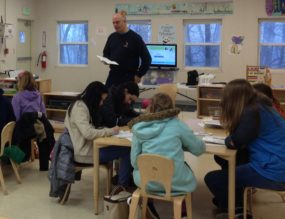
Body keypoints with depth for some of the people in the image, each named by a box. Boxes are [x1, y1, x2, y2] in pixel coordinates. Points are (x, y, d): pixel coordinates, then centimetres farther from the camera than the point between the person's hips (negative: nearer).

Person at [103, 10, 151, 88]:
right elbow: (106, 53, 21)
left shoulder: (135, 38, -8)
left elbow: (147, 58, -7)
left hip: (128, 78, -4)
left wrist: (139, 75, -7)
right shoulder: (112, 37, 8)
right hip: (113, 76, 5)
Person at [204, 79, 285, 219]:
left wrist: (228, 138, 6)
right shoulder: (261, 106, 11)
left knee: (212, 178, -3)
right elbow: (242, 136, 17)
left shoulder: (252, 112, -18)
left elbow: (234, 143, -13)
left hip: (272, 173, -10)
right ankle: (237, 203, 34)